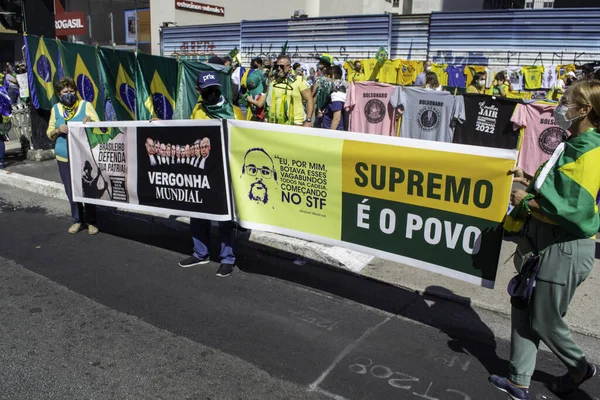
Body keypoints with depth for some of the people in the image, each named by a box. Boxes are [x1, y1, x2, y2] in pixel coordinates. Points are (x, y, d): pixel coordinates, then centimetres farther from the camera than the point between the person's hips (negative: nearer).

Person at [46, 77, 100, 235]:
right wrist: (58, 130, -9)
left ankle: (91, 221, 12)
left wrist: (90, 121, -22)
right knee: (71, 191, 8)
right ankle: (77, 220, 22)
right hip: (64, 158, 3)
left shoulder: (86, 105, 0)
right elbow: (49, 134, 12)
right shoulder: (55, 109, 9)